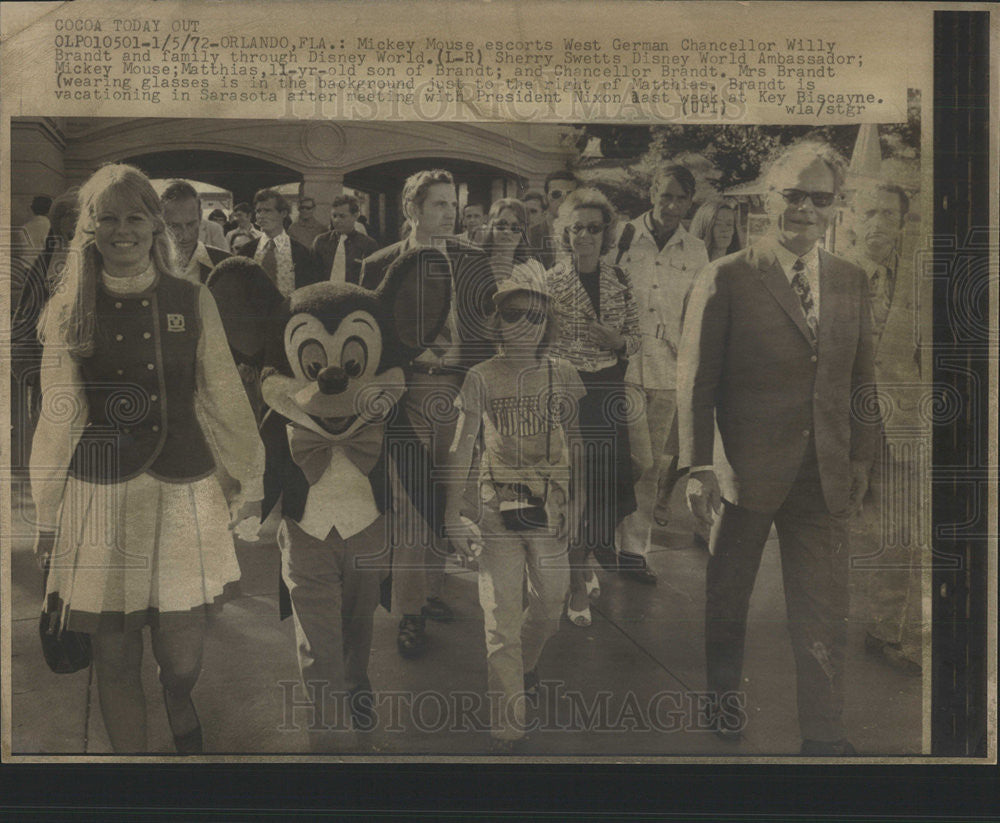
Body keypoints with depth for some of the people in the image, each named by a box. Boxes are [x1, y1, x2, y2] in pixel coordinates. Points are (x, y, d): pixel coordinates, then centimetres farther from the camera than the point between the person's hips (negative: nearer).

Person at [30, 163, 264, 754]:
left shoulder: (193, 302, 2)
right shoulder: (68, 312, 2)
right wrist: (46, 515, 9)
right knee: (115, 658, 7)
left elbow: (225, 399, 6)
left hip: (184, 491, 0)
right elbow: (57, 419, 6)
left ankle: (180, 704, 41)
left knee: (183, 655, 5)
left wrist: (251, 480, 10)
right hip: (100, 496, 0)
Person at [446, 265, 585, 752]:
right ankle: (509, 722, 7)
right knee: (500, 615, -2)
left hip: (549, 510, 3)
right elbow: (461, 448, -2)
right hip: (496, 510, -2)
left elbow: (573, 445, 12)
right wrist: (453, 512, -8)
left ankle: (525, 662, 45)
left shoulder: (563, 377, 4)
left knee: (550, 605, 13)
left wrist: (575, 502, 10)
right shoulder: (481, 378, -3)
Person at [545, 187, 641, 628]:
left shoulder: (620, 280, 6)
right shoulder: (549, 280, -5)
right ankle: (578, 583, 16)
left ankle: (583, 561, 36)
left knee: (604, 480, 9)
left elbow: (637, 338, 11)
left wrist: (617, 340, -9)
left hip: (609, 389, 4)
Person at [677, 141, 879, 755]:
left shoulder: (852, 282, 9)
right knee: (726, 596, 15)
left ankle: (825, 735, 21)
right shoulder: (726, 279, -5)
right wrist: (699, 467, -10)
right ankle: (724, 696, 40)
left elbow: (862, 378, 14)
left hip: (825, 475, 3)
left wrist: (861, 457, 11)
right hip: (746, 469, -3)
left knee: (826, 612, 6)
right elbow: (695, 381, -6)